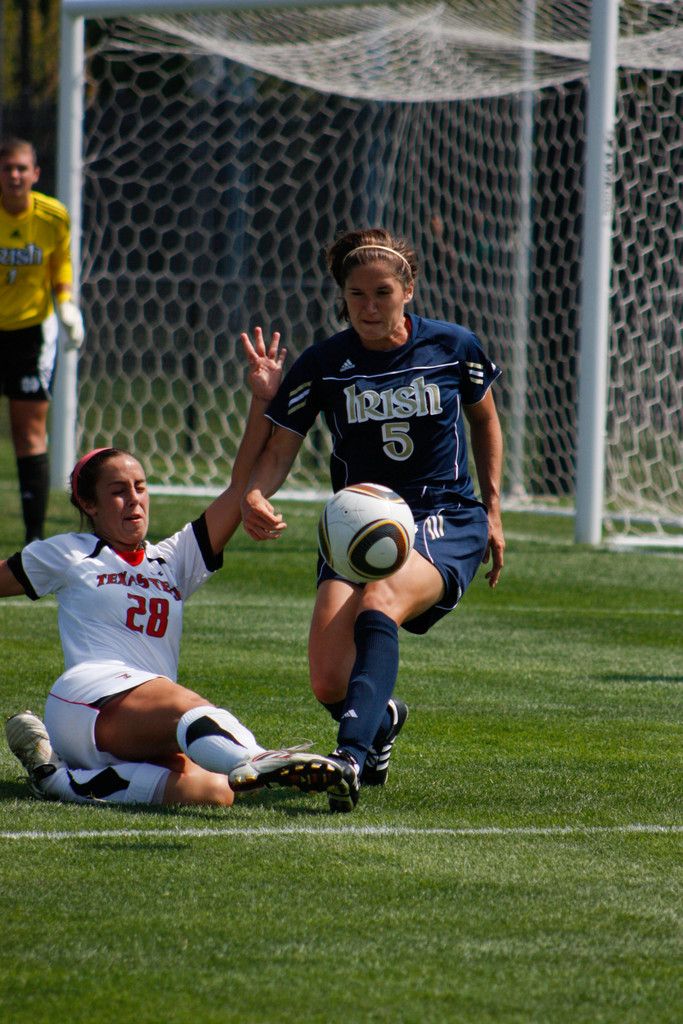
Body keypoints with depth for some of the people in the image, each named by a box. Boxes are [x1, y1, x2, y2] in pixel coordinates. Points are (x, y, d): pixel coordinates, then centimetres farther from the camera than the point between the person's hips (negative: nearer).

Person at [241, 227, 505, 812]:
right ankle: (382, 722, 23)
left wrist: (492, 508, 12)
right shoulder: (324, 364, -3)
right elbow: (278, 449, -4)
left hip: (446, 526, -2)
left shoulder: (453, 348, -2)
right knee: (329, 684, -15)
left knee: (377, 601, -37)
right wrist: (255, 496, -26)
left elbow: (484, 418, 17)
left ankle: (352, 752, -49)